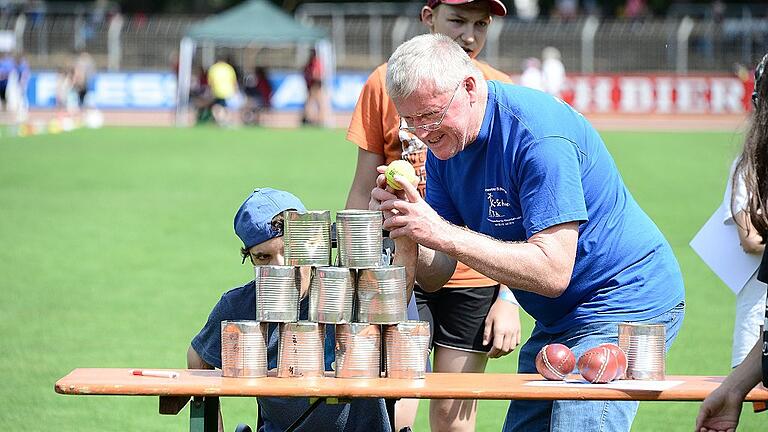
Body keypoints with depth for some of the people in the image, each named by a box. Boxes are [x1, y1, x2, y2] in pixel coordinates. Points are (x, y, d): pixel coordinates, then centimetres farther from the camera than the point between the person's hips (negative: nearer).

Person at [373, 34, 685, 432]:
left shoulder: (538, 132, -24)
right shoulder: (440, 143, 1)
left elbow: (553, 272, -30)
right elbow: (434, 278, 0)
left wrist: (443, 233, -32)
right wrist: (403, 224, -21)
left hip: (624, 304, -8)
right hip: (557, 320, 8)